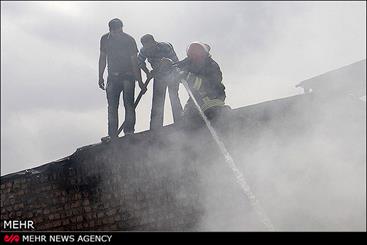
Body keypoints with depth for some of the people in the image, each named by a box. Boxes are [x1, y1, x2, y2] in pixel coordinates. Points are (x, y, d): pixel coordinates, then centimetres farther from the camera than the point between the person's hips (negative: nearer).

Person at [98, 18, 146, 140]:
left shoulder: (129, 40, -10)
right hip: (112, 77, 3)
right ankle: (112, 136, 2)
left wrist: (140, 81, -10)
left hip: (128, 76, -3)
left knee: (128, 104, -13)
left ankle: (129, 131, -9)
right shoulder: (105, 39, 1)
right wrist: (100, 77, 11)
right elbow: (102, 58, 13)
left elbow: (134, 61, -9)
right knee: (112, 107, 0)